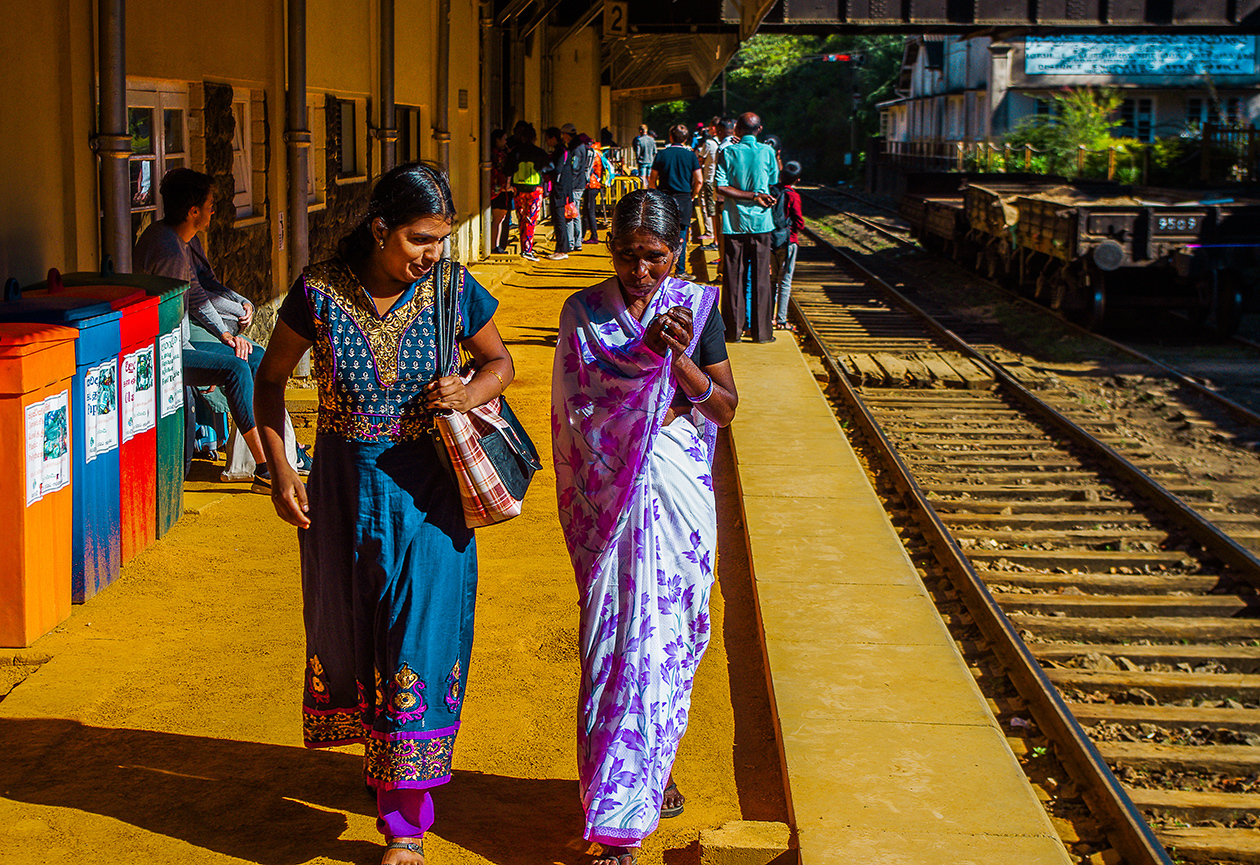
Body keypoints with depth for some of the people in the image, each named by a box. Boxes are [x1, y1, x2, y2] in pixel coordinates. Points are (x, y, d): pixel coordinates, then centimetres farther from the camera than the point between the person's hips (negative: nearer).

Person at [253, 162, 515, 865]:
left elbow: (500, 362, 8)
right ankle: (382, 756, 44)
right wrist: (280, 470, -4)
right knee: (349, 632, 16)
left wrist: (469, 394, -14)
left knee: (418, 641, -3)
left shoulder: (454, 289, -9)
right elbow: (272, 378, 3)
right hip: (342, 487, 1)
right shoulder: (320, 292, -10)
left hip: (426, 490, -1)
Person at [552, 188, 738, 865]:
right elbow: (581, 401, -10)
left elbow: (726, 409, 0)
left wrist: (678, 359, -16)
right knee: (616, 640, 0)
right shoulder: (584, 312, 1)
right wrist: (649, 351, -20)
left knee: (665, 637, 5)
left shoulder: (697, 306, 2)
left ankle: (651, 775, 24)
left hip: (678, 496, 1)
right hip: (609, 498, -1)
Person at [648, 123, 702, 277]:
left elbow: (652, 180, 3)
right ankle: (680, 270, 2)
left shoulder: (661, 154, 0)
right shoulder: (690, 155, -2)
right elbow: (699, 180, -6)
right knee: (681, 234, 4)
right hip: (684, 198, -1)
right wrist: (692, 195, 9)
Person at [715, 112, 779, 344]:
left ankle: (733, 330, 7)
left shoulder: (728, 153, -3)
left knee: (733, 278, 5)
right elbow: (773, 185, 5)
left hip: (733, 221, 0)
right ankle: (761, 331, 7)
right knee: (760, 278, 5)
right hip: (760, 221, 0)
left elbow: (721, 187, -10)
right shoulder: (767, 152, -2)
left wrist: (753, 196, -9)